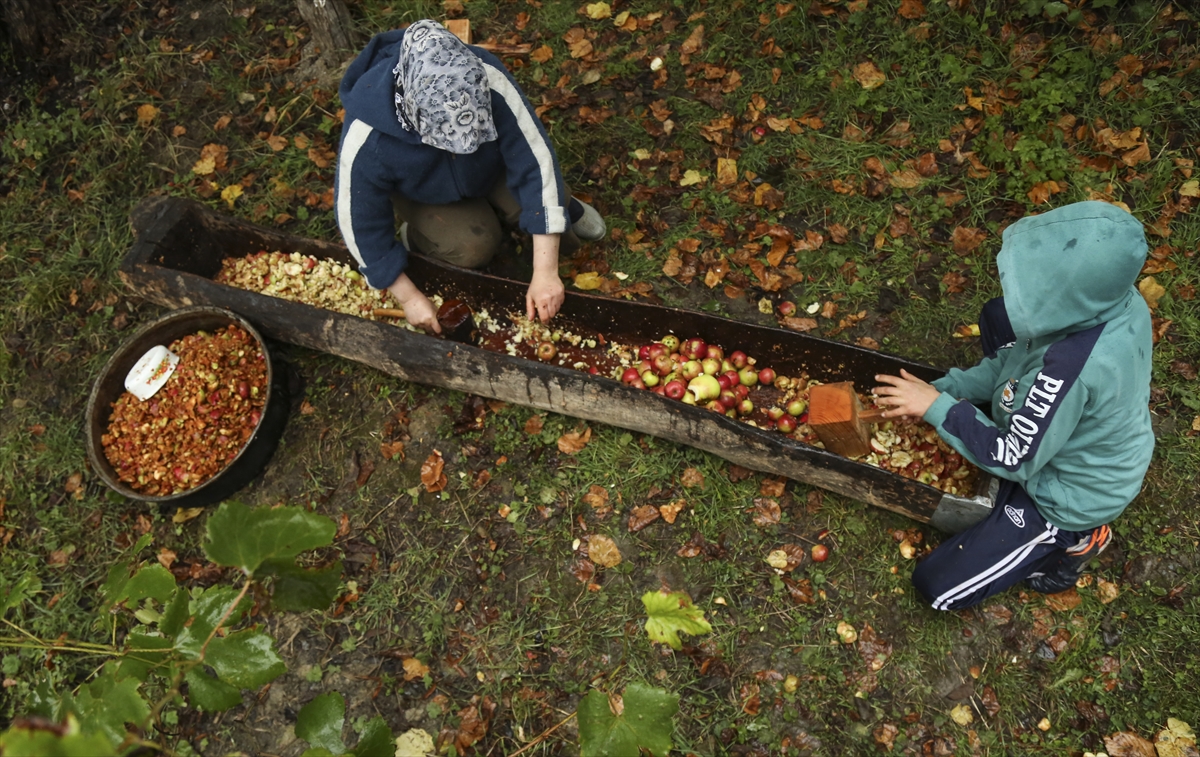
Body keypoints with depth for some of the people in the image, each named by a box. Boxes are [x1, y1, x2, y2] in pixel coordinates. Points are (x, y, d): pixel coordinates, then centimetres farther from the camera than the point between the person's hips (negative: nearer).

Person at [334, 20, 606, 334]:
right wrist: (409, 297, -19)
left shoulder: (490, 83, -40)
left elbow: (537, 161, -35)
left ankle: (561, 202, 17)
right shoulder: (367, 139, -39)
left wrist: (545, 272, -38)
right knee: (475, 246, -25)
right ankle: (418, 236, 6)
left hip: (490, 165, 1)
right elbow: (358, 222, -24)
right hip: (421, 191, -1)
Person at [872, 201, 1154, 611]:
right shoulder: (1114, 298, -20)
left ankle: (1071, 541, 10)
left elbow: (1013, 461, -28)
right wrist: (945, 387, -11)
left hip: (1069, 497, -8)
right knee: (998, 318, 14)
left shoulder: (1069, 369, -44)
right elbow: (1018, 356, -3)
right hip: (1082, 440, 8)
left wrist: (936, 407, -22)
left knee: (935, 585, 0)